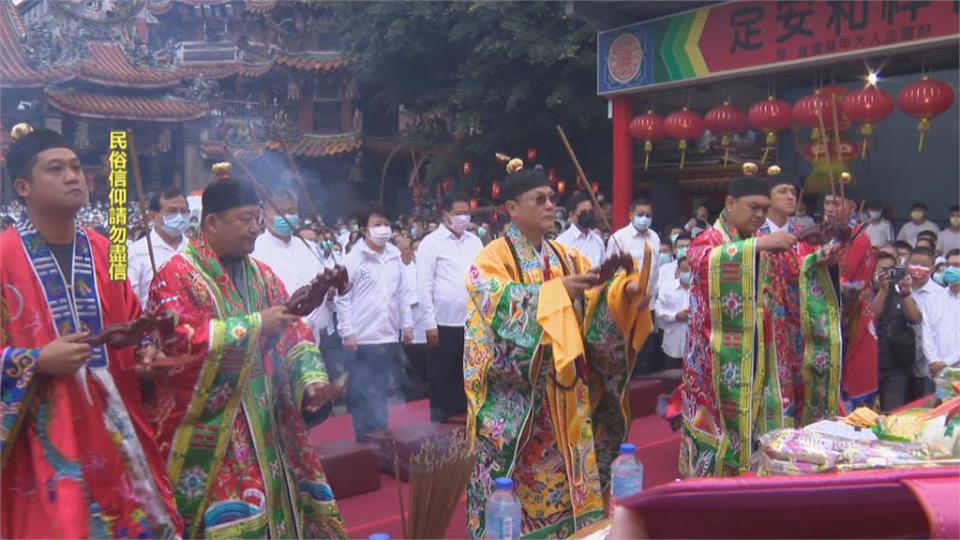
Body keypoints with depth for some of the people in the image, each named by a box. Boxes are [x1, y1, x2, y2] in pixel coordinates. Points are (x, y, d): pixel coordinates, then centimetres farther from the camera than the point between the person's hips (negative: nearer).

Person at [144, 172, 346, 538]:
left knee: (274, 507, 11)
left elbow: (295, 335, 8)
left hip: (267, 426, 6)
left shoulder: (262, 275, 12)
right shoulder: (178, 275, -8)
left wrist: (312, 379, -9)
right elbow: (181, 340, -23)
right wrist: (255, 325, -19)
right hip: (209, 431, -6)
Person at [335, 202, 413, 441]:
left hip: (389, 336, 4)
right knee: (361, 394, 4)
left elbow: (402, 293, 11)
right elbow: (343, 298, -7)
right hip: (361, 338, -4)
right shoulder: (353, 258, -7)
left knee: (381, 391, 14)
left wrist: (407, 325, 9)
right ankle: (365, 440, 12)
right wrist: (347, 332, -10)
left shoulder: (394, 256, 6)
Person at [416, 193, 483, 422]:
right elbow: (424, 286, -7)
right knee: (443, 377, 4)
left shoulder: (475, 241, 11)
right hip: (445, 323, -4)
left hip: (474, 322, 4)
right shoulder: (431, 242, -4)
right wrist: (430, 324, -11)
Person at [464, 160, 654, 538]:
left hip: (563, 389, 6)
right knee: (517, 480, -1)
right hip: (516, 391, -6)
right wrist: (559, 289, -29)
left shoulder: (564, 257, 13)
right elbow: (502, 304, -23)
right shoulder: (493, 258, -6)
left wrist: (626, 290, -16)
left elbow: (596, 306, 4)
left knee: (564, 470, 11)